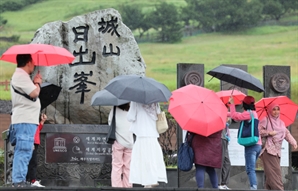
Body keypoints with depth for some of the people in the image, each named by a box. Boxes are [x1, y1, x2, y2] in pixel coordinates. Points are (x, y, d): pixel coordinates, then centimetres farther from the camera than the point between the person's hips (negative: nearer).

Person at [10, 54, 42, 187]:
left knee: (24, 151, 12)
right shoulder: (21, 76, -13)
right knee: (23, 151, -13)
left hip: (26, 120, 11)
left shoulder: (20, 75, 22)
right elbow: (34, 93, -20)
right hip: (25, 120, -11)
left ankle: (19, 180, 15)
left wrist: (35, 83, 13)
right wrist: (37, 83, -1)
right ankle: (18, 181, -16)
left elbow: (31, 93, 25)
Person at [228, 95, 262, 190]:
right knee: (250, 168, 15)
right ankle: (253, 187, 11)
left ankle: (254, 187, -25)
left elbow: (234, 116, -18)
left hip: (251, 145, -9)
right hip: (258, 144, 9)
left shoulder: (248, 113, -9)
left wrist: (232, 104, -9)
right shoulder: (254, 113, 19)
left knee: (250, 169, -14)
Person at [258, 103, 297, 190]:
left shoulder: (281, 123, 20)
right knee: (274, 171, -14)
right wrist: (268, 132, -13)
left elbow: (287, 134, 14)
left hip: (277, 150, 6)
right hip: (268, 149, -6)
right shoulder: (266, 120, 1)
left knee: (271, 174, 5)